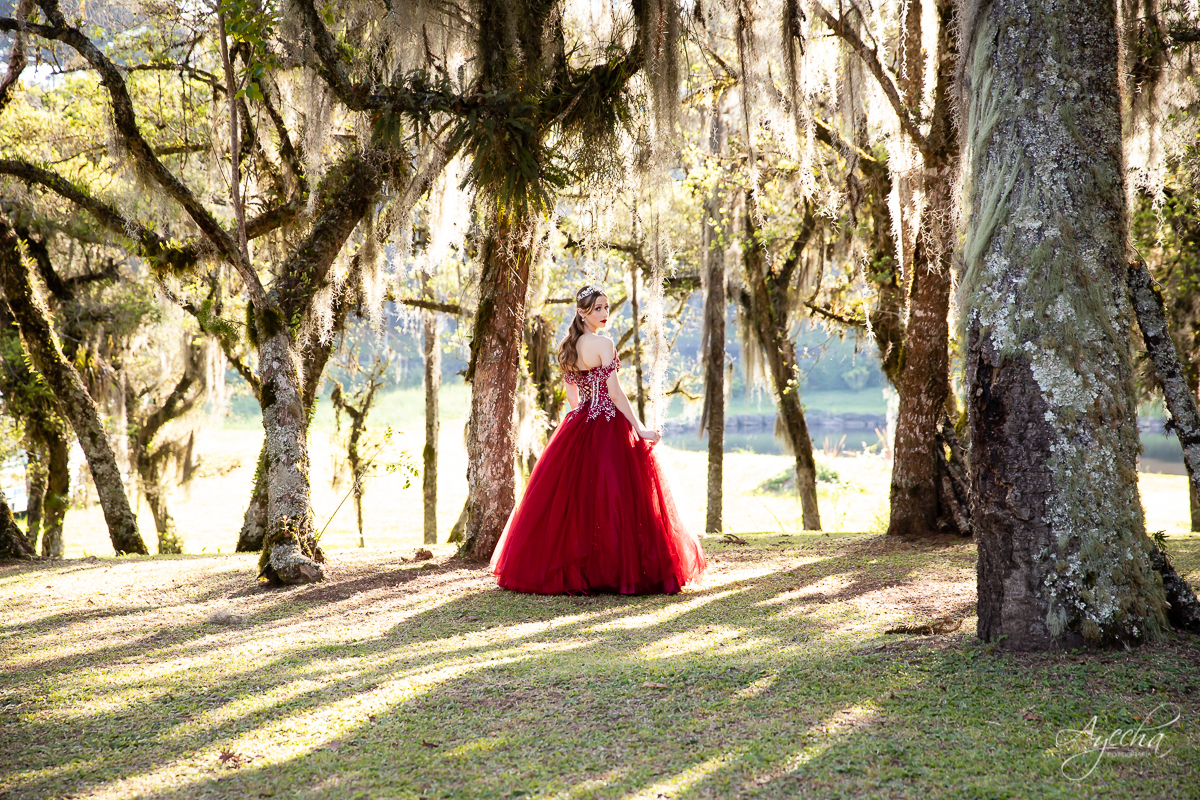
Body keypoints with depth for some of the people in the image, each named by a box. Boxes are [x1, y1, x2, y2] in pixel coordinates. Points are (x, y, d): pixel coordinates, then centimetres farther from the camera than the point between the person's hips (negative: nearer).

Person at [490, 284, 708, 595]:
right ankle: (624, 572, -5)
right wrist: (639, 429, -12)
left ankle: (568, 571, 12)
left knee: (576, 499, 9)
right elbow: (614, 392, -16)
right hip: (609, 426, -7)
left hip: (578, 426, 8)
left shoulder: (568, 347, 11)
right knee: (611, 499, -6)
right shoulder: (603, 344, -11)